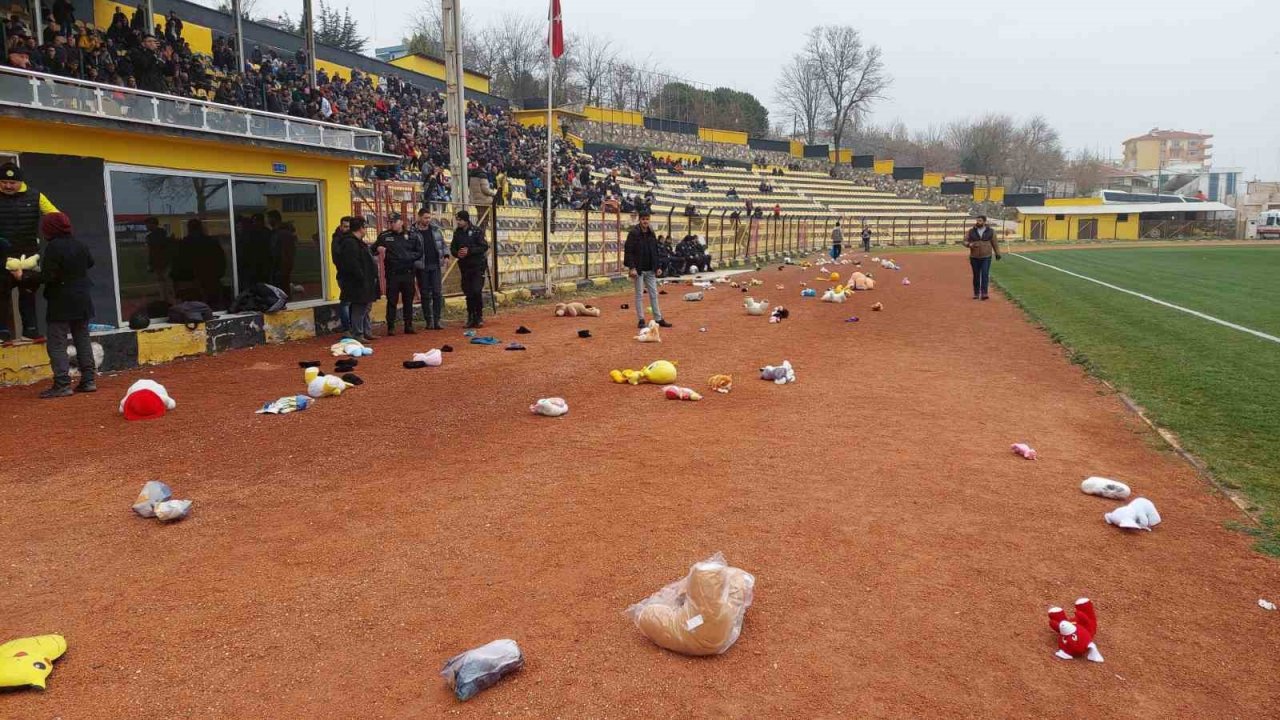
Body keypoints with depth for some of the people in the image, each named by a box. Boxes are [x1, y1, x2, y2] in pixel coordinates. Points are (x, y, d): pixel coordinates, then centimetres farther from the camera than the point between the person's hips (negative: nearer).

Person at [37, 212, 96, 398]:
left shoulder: (53, 247, -14)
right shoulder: (79, 245, 7)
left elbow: (49, 276, -19)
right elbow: (90, 263, 22)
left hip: (61, 302, -7)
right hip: (81, 299, 7)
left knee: (56, 344, -4)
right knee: (83, 339, 13)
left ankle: (62, 384, -8)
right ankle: (89, 379, 13)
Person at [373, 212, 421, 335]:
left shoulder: (411, 236, 7)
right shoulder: (384, 236, 3)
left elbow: (419, 252, 9)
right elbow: (373, 249, 4)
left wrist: (409, 257, -8)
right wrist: (379, 249, -18)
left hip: (408, 273, 2)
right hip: (392, 274, -2)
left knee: (408, 301, 7)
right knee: (392, 301, 0)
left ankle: (409, 326, 15)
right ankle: (390, 327, 5)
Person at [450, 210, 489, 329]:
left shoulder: (477, 231, -6)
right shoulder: (457, 233, 8)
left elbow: (484, 247, -11)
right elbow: (452, 248, 13)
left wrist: (469, 251, -19)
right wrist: (457, 253, -10)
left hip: (477, 266, -5)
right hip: (465, 267, 5)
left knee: (477, 291, -11)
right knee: (468, 293, 6)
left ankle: (479, 317, 1)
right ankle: (471, 317, 15)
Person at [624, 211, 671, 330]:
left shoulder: (651, 234, 9)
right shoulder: (633, 234, -8)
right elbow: (628, 251, -12)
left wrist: (658, 267, 9)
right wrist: (632, 267, -19)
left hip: (650, 270, 5)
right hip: (638, 270, -5)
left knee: (654, 294, 8)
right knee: (639, 295, 1)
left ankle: (658, 318, 13)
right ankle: (641, 320, 7)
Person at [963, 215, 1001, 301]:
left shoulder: (990, 232, 3)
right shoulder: (971, 231, 3)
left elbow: (995, 243, 9)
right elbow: (965, 241, 3)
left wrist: (997, 253, 9)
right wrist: (969, 244, -19)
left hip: (986, 257, -1)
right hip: (974, 258, 1)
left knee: (985, 275, -11)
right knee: (976, 276, 7)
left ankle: (984, 293, -14)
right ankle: (976, 293, 15)